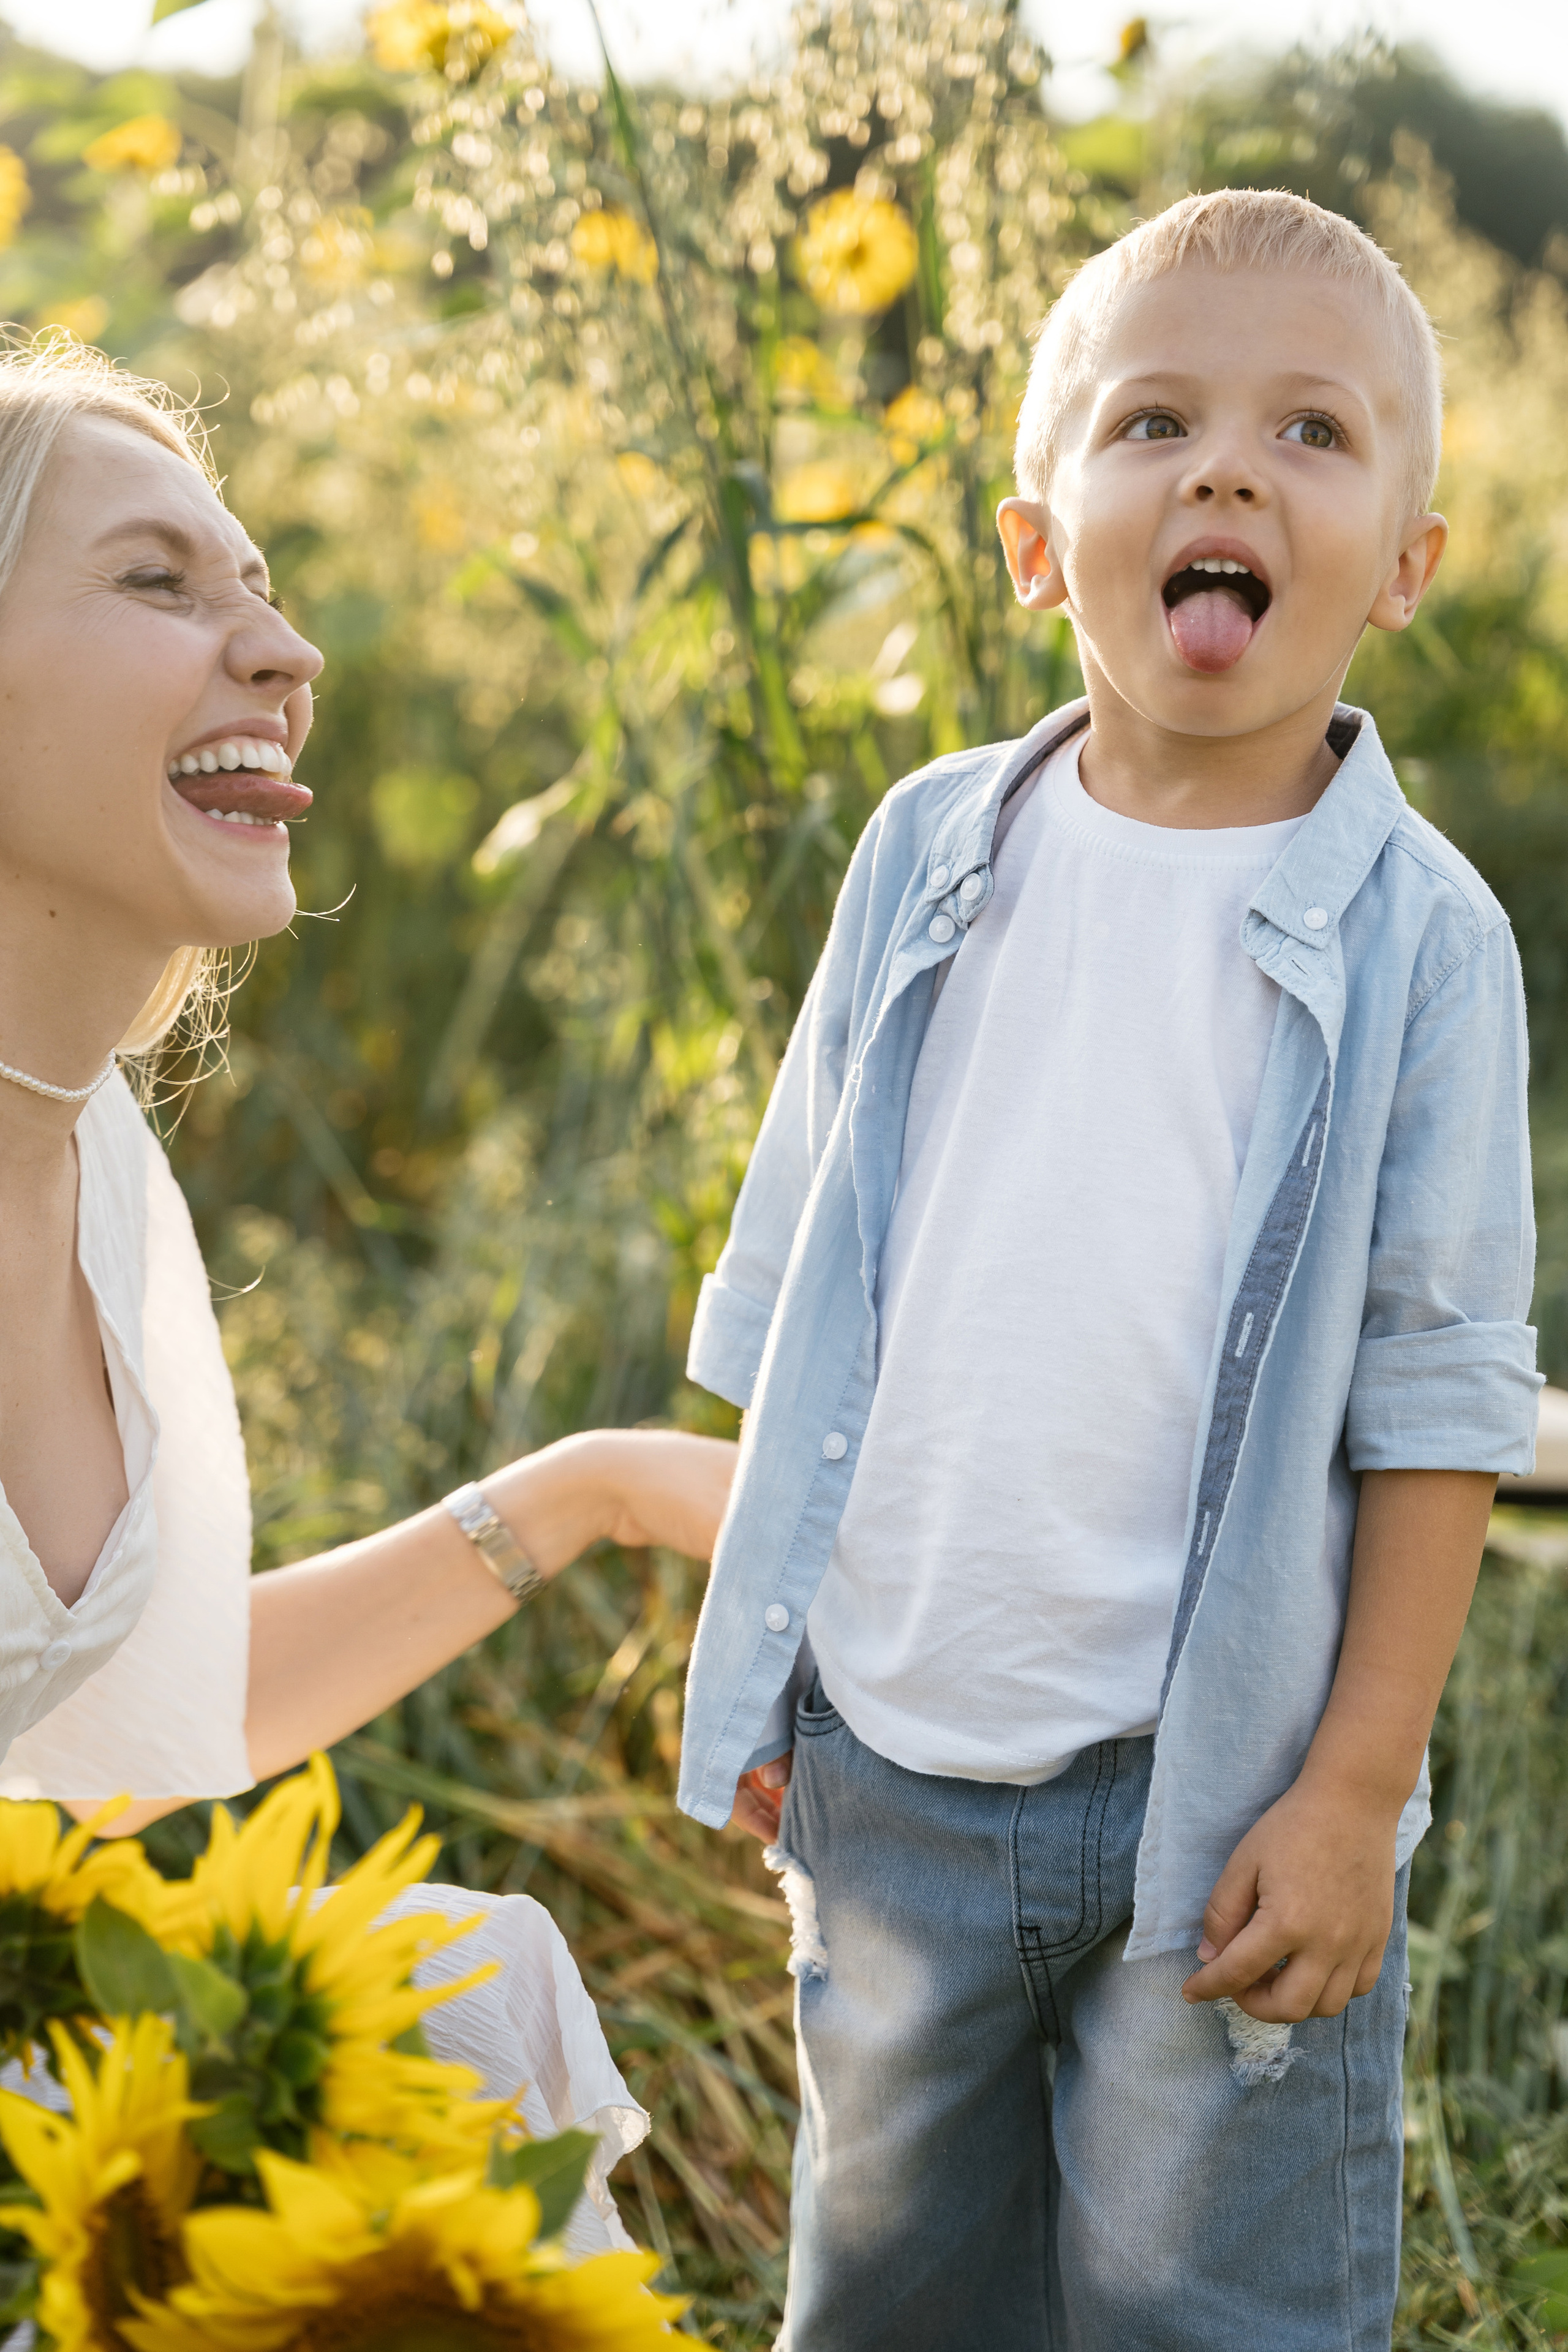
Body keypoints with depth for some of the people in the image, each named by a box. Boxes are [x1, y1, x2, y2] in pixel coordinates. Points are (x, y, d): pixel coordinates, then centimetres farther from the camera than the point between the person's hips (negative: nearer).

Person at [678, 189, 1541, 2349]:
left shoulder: (1419, 933, -8)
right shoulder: (934, 855, 1)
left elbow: (1434, 1392, -7)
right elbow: (803, 1288, 8)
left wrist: (1356, 1788, -9)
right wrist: (765, 1666, 9)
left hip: (1218, 1791, -3)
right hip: (891, 1762, 3)